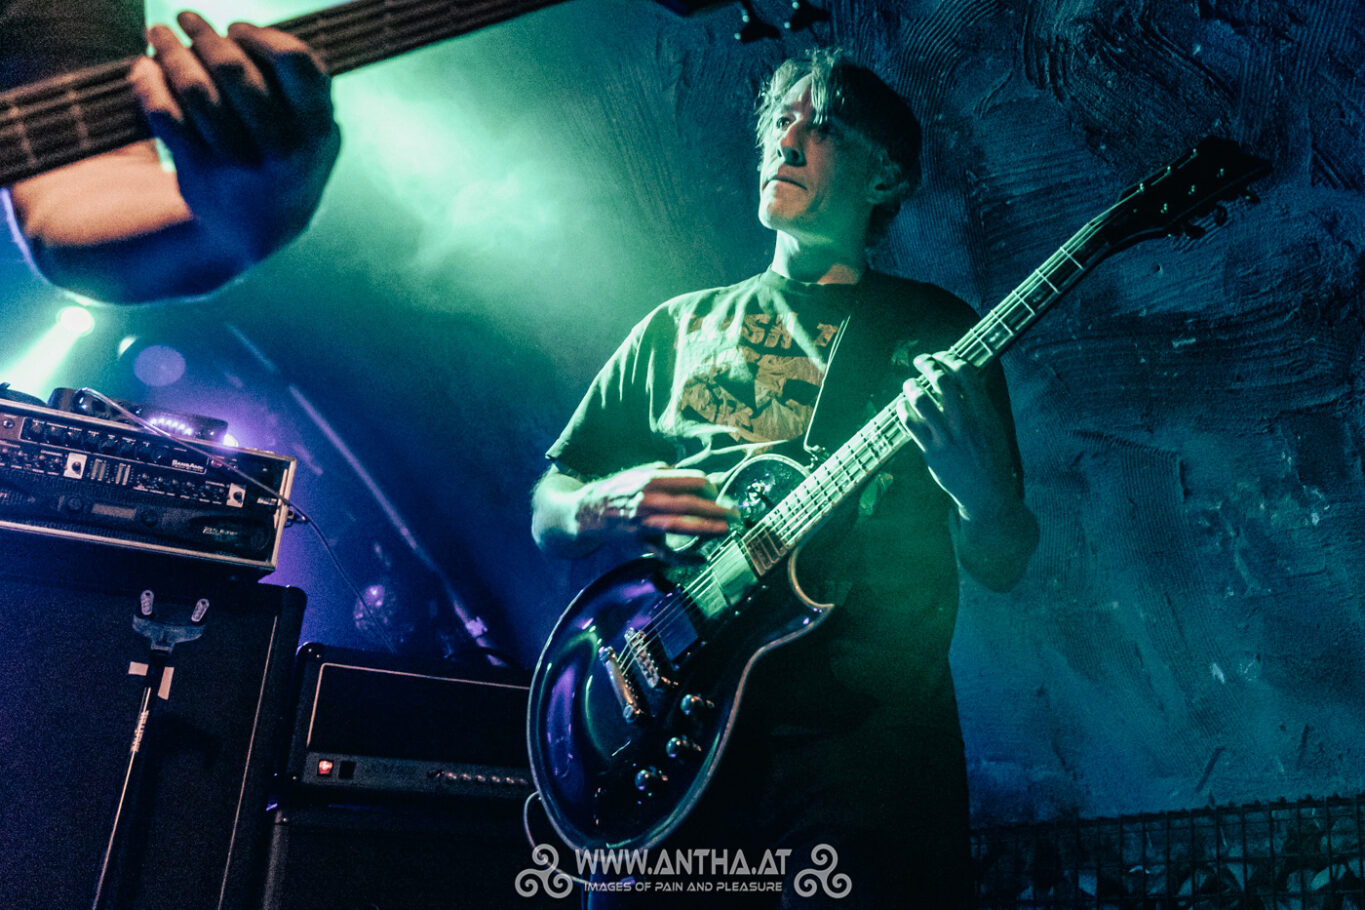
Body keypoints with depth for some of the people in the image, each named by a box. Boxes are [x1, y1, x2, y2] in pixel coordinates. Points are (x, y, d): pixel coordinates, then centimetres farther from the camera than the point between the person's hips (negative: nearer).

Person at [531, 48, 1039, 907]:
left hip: (869, 741, -1)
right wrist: (602, 507, -8)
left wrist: (973, 478, -19)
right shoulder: (681, 325, 16)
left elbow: (1004, 562, 4)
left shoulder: (935, 329, 9)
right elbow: (547, 509, 15)